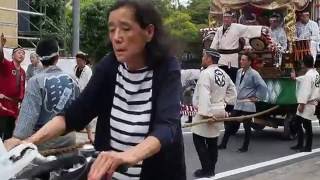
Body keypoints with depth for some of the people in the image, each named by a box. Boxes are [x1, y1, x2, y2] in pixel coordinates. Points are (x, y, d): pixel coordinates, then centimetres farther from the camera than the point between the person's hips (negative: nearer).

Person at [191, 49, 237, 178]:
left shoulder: (206, 73, -16)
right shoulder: (224, 74, 10)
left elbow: (204, 95, -24)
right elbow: (232, 92, 17)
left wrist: (205, 113, -26)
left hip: (207, 113, -8)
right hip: (219, 112, 8)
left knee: (199, 140, -1)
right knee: (213, 141, 14)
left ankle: (207, 170, -1)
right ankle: (211, 169, 20)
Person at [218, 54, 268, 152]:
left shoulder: (253, 74, -12)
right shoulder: (239, 72, 8)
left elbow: (263, 87, -15)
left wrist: (257, 97, -11)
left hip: (247, 105, -6)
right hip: (237, 103, 7)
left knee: (247, 126, 5)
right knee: (230, 124, 7)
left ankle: (245, 147, 15)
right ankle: (223, 144, 13)